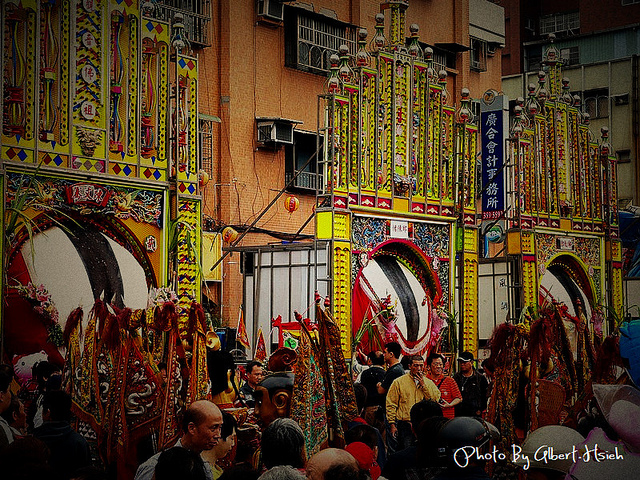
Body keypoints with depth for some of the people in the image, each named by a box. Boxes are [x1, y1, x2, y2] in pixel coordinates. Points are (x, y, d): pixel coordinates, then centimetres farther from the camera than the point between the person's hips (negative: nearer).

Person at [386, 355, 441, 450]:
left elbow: (435, 400, -5)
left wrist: (423, 385, -8)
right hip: (405, 425, -3)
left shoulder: (429, 383, 11)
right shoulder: (399, 382, 2)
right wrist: (392, 424, -6)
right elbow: (391, 404, 0)